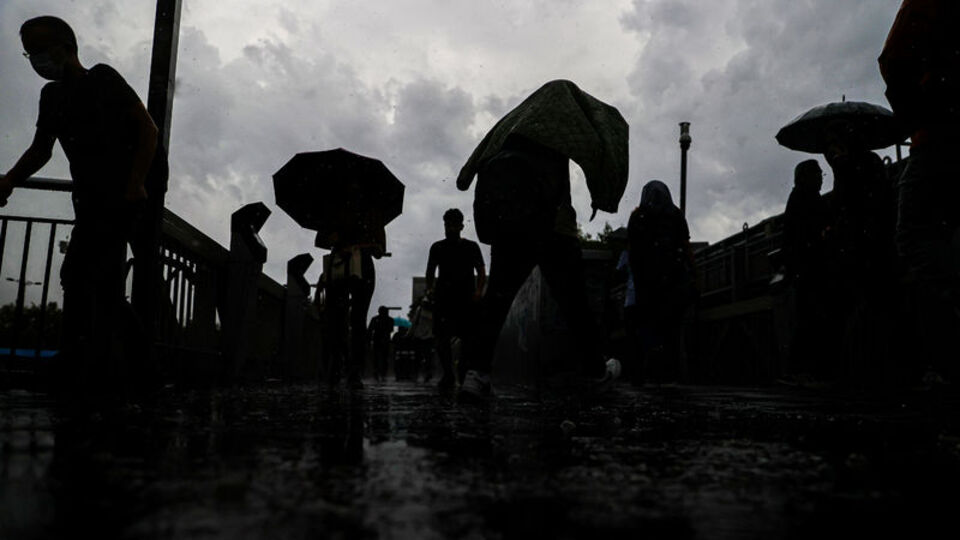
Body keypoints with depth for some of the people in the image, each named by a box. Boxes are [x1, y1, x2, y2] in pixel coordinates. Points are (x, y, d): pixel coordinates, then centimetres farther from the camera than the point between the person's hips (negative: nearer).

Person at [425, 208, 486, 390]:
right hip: (443, 298, 1)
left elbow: (481, 272, 8)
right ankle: (448, 374, 9)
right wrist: (430, 289, -3)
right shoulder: (437, 248, 14)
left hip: (466, 299, -1)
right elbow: (430, 272, 16)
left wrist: (478, 291, -8)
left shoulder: (471, 247, 10)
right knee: (442, 338, -5)